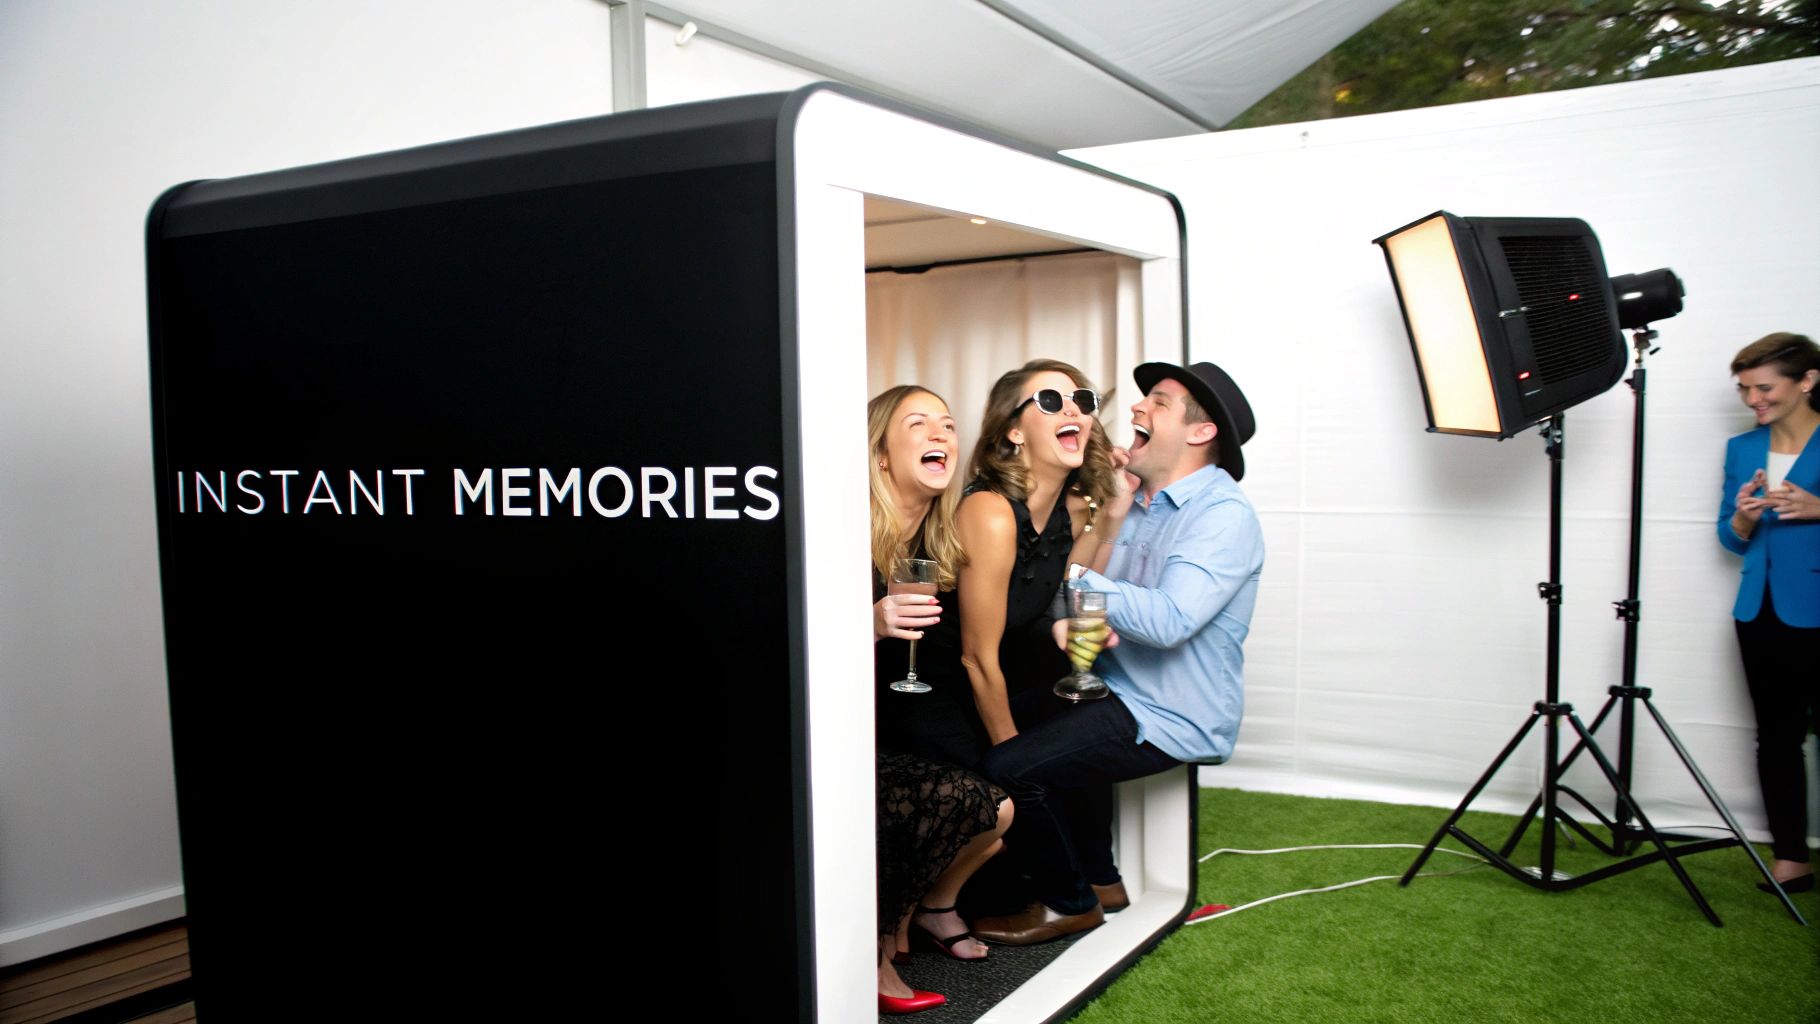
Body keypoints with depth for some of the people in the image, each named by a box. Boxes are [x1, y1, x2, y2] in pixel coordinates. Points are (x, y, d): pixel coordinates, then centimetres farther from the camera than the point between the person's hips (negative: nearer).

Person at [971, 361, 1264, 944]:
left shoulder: (1224, 515, -18)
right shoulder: (1136, 501, 10)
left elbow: (1168, 621, -31)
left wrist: (1077, 578, -24)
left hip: (1168, 720, -9)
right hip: (1116, 690, 10)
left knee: (1005, 769, -18)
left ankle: (1069, 903, 8)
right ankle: (1096, 871, 25)